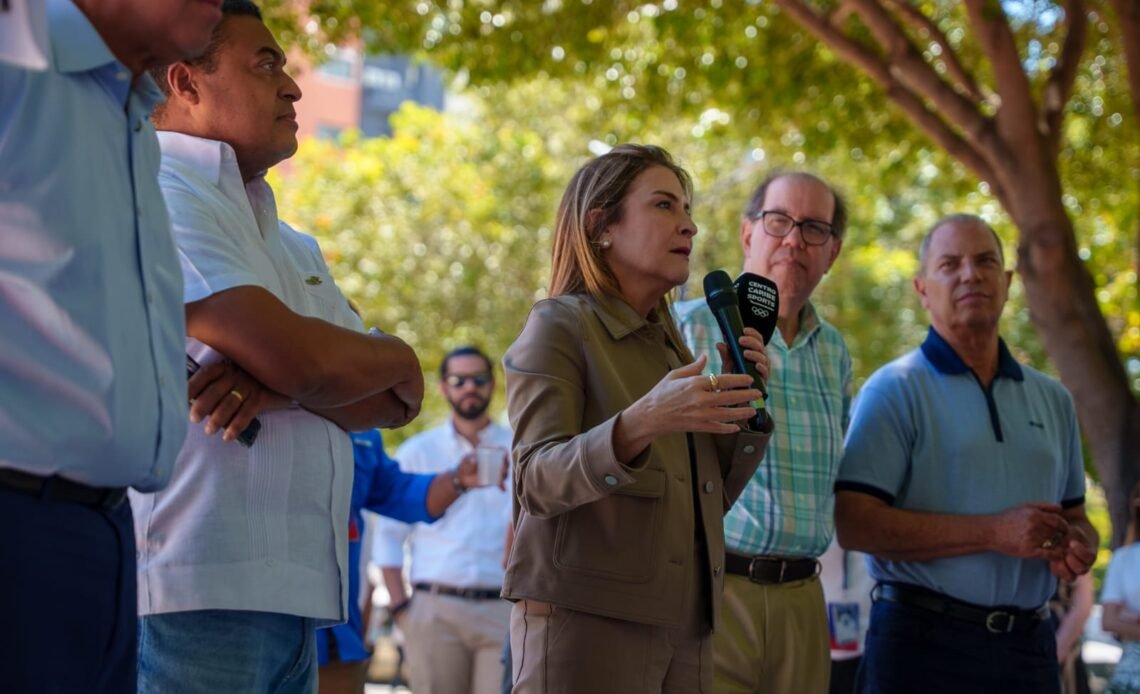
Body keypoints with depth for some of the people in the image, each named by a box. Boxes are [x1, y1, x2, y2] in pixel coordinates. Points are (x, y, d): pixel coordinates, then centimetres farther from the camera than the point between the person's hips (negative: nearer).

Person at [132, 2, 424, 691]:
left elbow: (395, 400, 12)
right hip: (192, 594, -8)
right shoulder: (155, 197, -5)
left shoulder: (292, 245, 23)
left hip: (292, 598, 8)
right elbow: (302, 358, -16)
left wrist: (280, 384, -9)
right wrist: (396, 360, 5)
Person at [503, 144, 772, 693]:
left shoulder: (670, 343, 16)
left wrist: (745, 407, 0)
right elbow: (538, 482, -17)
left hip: (682, 625, 7)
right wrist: (637, 426, -33)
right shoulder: (558, 326, -5)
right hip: (586, 620, -7)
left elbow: (709, 500, 15)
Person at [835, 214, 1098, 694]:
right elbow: (854, 523, -15)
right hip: (923, 643, -5)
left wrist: (1080, 544, -2)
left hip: (1028, 648, 5)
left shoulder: (1052, 398, 14)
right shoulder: (894, 391, -5)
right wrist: (994, 533, -19)